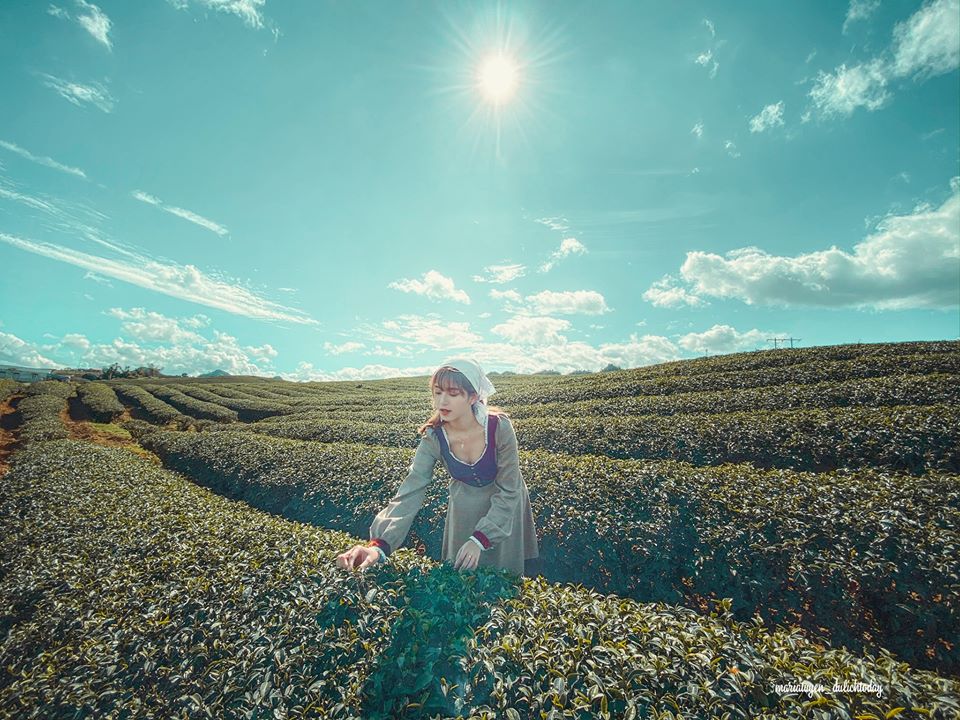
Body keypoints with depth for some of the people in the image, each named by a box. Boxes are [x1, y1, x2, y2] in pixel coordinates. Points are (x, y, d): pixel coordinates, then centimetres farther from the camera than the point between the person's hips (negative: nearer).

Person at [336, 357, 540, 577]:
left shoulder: (499, 427, -31)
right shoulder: (433, 437, -24)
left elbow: (508, 490, -23)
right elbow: (410, 492, -30)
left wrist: (480, 540, -29)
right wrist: (378, 545, -43)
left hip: (506, 506, -2)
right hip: (465, 507, 2)